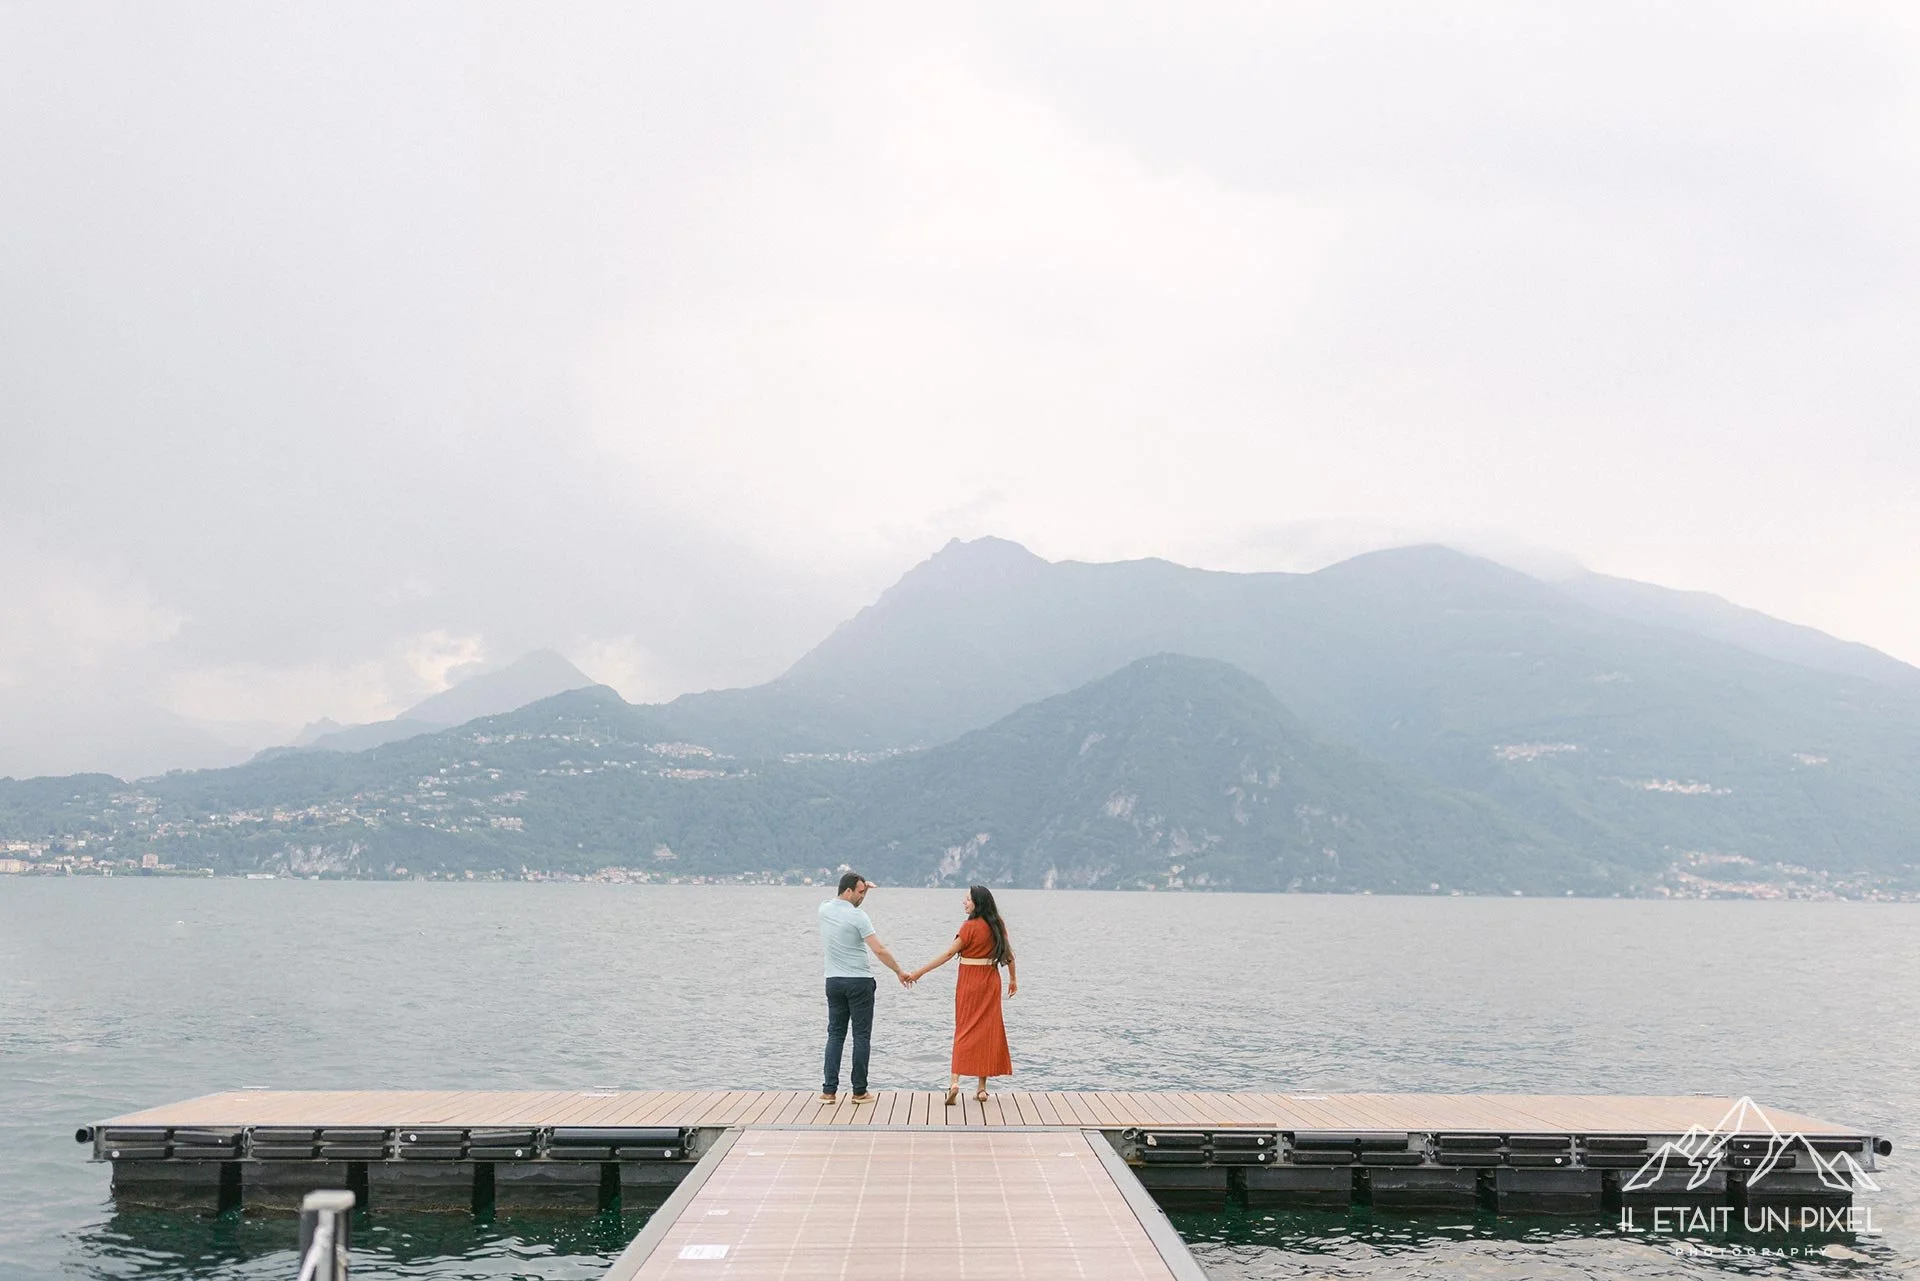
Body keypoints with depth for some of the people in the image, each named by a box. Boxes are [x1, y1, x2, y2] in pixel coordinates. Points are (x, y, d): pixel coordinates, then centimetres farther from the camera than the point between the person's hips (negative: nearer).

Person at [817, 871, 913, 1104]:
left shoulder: (824, 909, 3)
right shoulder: (857, 916, -15)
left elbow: (838, 900, 30)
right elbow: (879, 950, -16)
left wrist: (861, 886, 25)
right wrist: (900, 972, -7)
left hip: (834, 981, 6)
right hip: (859, 981, -5)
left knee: (835, 1035, 9)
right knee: (861, 1036, 2)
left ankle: (829, 1090, 2)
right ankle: (859, 1091, 3)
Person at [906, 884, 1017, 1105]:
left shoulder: (971, 926, -14)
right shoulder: (997, 925, 4)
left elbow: (948, 954, -14)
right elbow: (1008, 954, 10)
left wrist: (919, 972, -10)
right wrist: (1013, 978, 25)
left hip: (969, 981, -5)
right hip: (991, 981, 5)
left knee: (964, 1030, 1)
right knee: (988, 1031, 8)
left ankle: (955, 1081, -13)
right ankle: (982, 1087, 9)